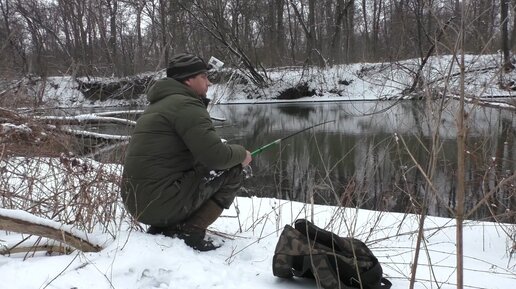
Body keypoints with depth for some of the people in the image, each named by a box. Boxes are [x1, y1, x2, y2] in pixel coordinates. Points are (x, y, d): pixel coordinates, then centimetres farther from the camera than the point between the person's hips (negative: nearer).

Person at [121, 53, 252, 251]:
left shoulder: (160, 104, 20)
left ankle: (160, 228, 13)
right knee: (232, 172, -2)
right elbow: (216, 156, -20)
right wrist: (241, 153, 1)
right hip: (161, 201, -9)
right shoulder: (186, 105, -11)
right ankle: (190, 232, -5)